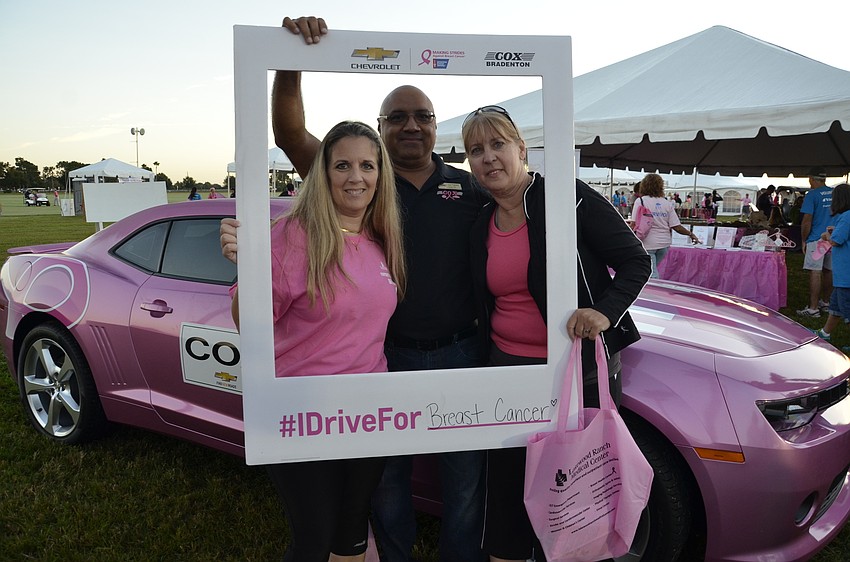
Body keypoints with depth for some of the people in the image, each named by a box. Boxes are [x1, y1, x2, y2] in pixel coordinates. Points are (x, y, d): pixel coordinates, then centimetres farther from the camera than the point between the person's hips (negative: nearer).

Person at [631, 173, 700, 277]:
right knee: (653, 269, 20)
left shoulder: (640, 201, -6)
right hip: (664, 243, 4)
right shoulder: (667, 204, 4)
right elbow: (676, 226, 1)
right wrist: (690, 234, 16)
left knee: (651, 274, -4)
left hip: (648, 244, -4)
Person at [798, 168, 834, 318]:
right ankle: (825, 301, 29)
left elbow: (807, 221, -12)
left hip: (817, 239, -7)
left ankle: (813, 308, -8)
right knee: (828, 271, 16)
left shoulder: (812, 195, -9)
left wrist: (804, 240, -2)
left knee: (815, 272, -7)